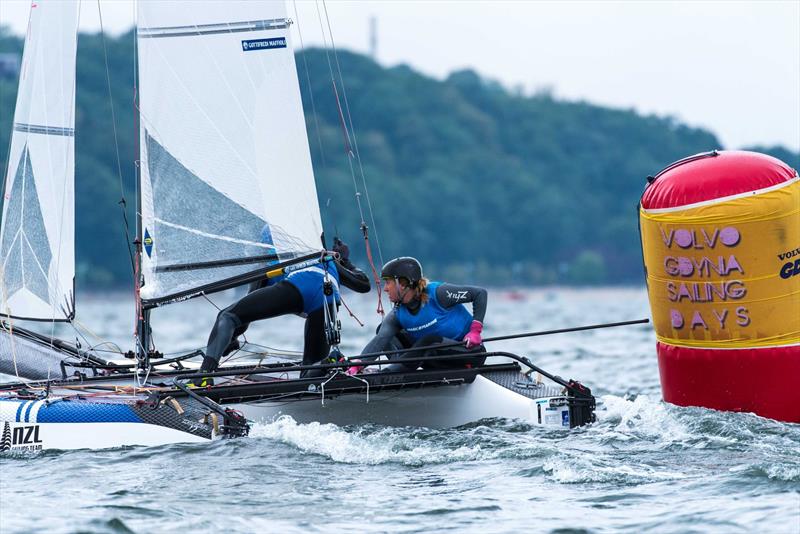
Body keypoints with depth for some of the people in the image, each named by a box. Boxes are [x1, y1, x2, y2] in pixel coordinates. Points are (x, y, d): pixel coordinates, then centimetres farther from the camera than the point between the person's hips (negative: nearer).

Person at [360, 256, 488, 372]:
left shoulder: (437, 293, -19)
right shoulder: (397, 315, -5)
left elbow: (480, 293, -13)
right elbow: (380, 339, -21)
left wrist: (475, 330, -21)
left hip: (470, 351, -6)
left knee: (430, 340, -36)